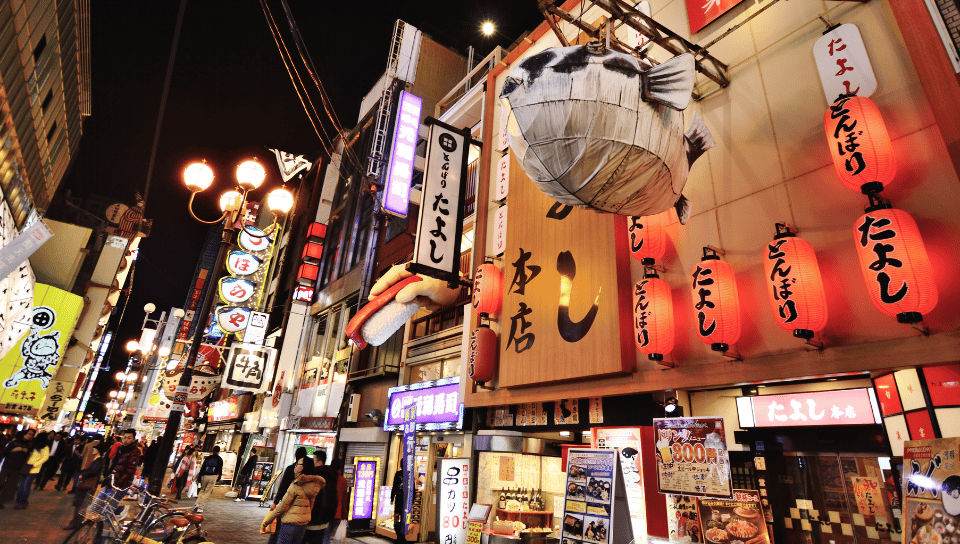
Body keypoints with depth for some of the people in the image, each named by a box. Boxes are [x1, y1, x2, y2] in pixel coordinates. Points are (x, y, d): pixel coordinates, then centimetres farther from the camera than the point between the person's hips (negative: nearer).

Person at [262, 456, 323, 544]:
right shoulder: (314, 485, 4)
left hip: (290, 523, -7)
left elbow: (282, 506, -10)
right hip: (303, 524, 7)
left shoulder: (296, 485, -17)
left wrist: (267, 520, 1)